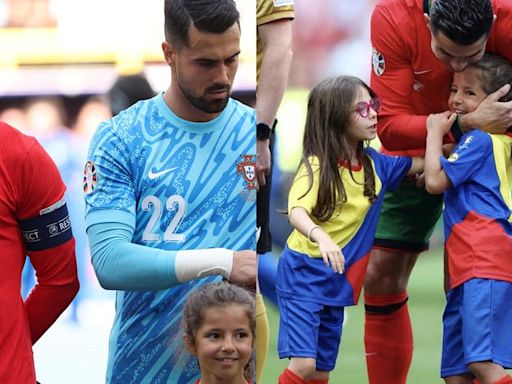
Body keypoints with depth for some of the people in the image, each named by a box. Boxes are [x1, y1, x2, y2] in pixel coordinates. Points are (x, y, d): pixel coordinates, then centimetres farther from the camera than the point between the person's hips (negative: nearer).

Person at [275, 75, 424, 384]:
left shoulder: (375, 164, 5)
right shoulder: (317, 166, -14)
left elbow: (424, 163, 15)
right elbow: (297, 211, -30)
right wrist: (321, 237, -49)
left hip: (338, 285, 6)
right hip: (304, 276, -6)